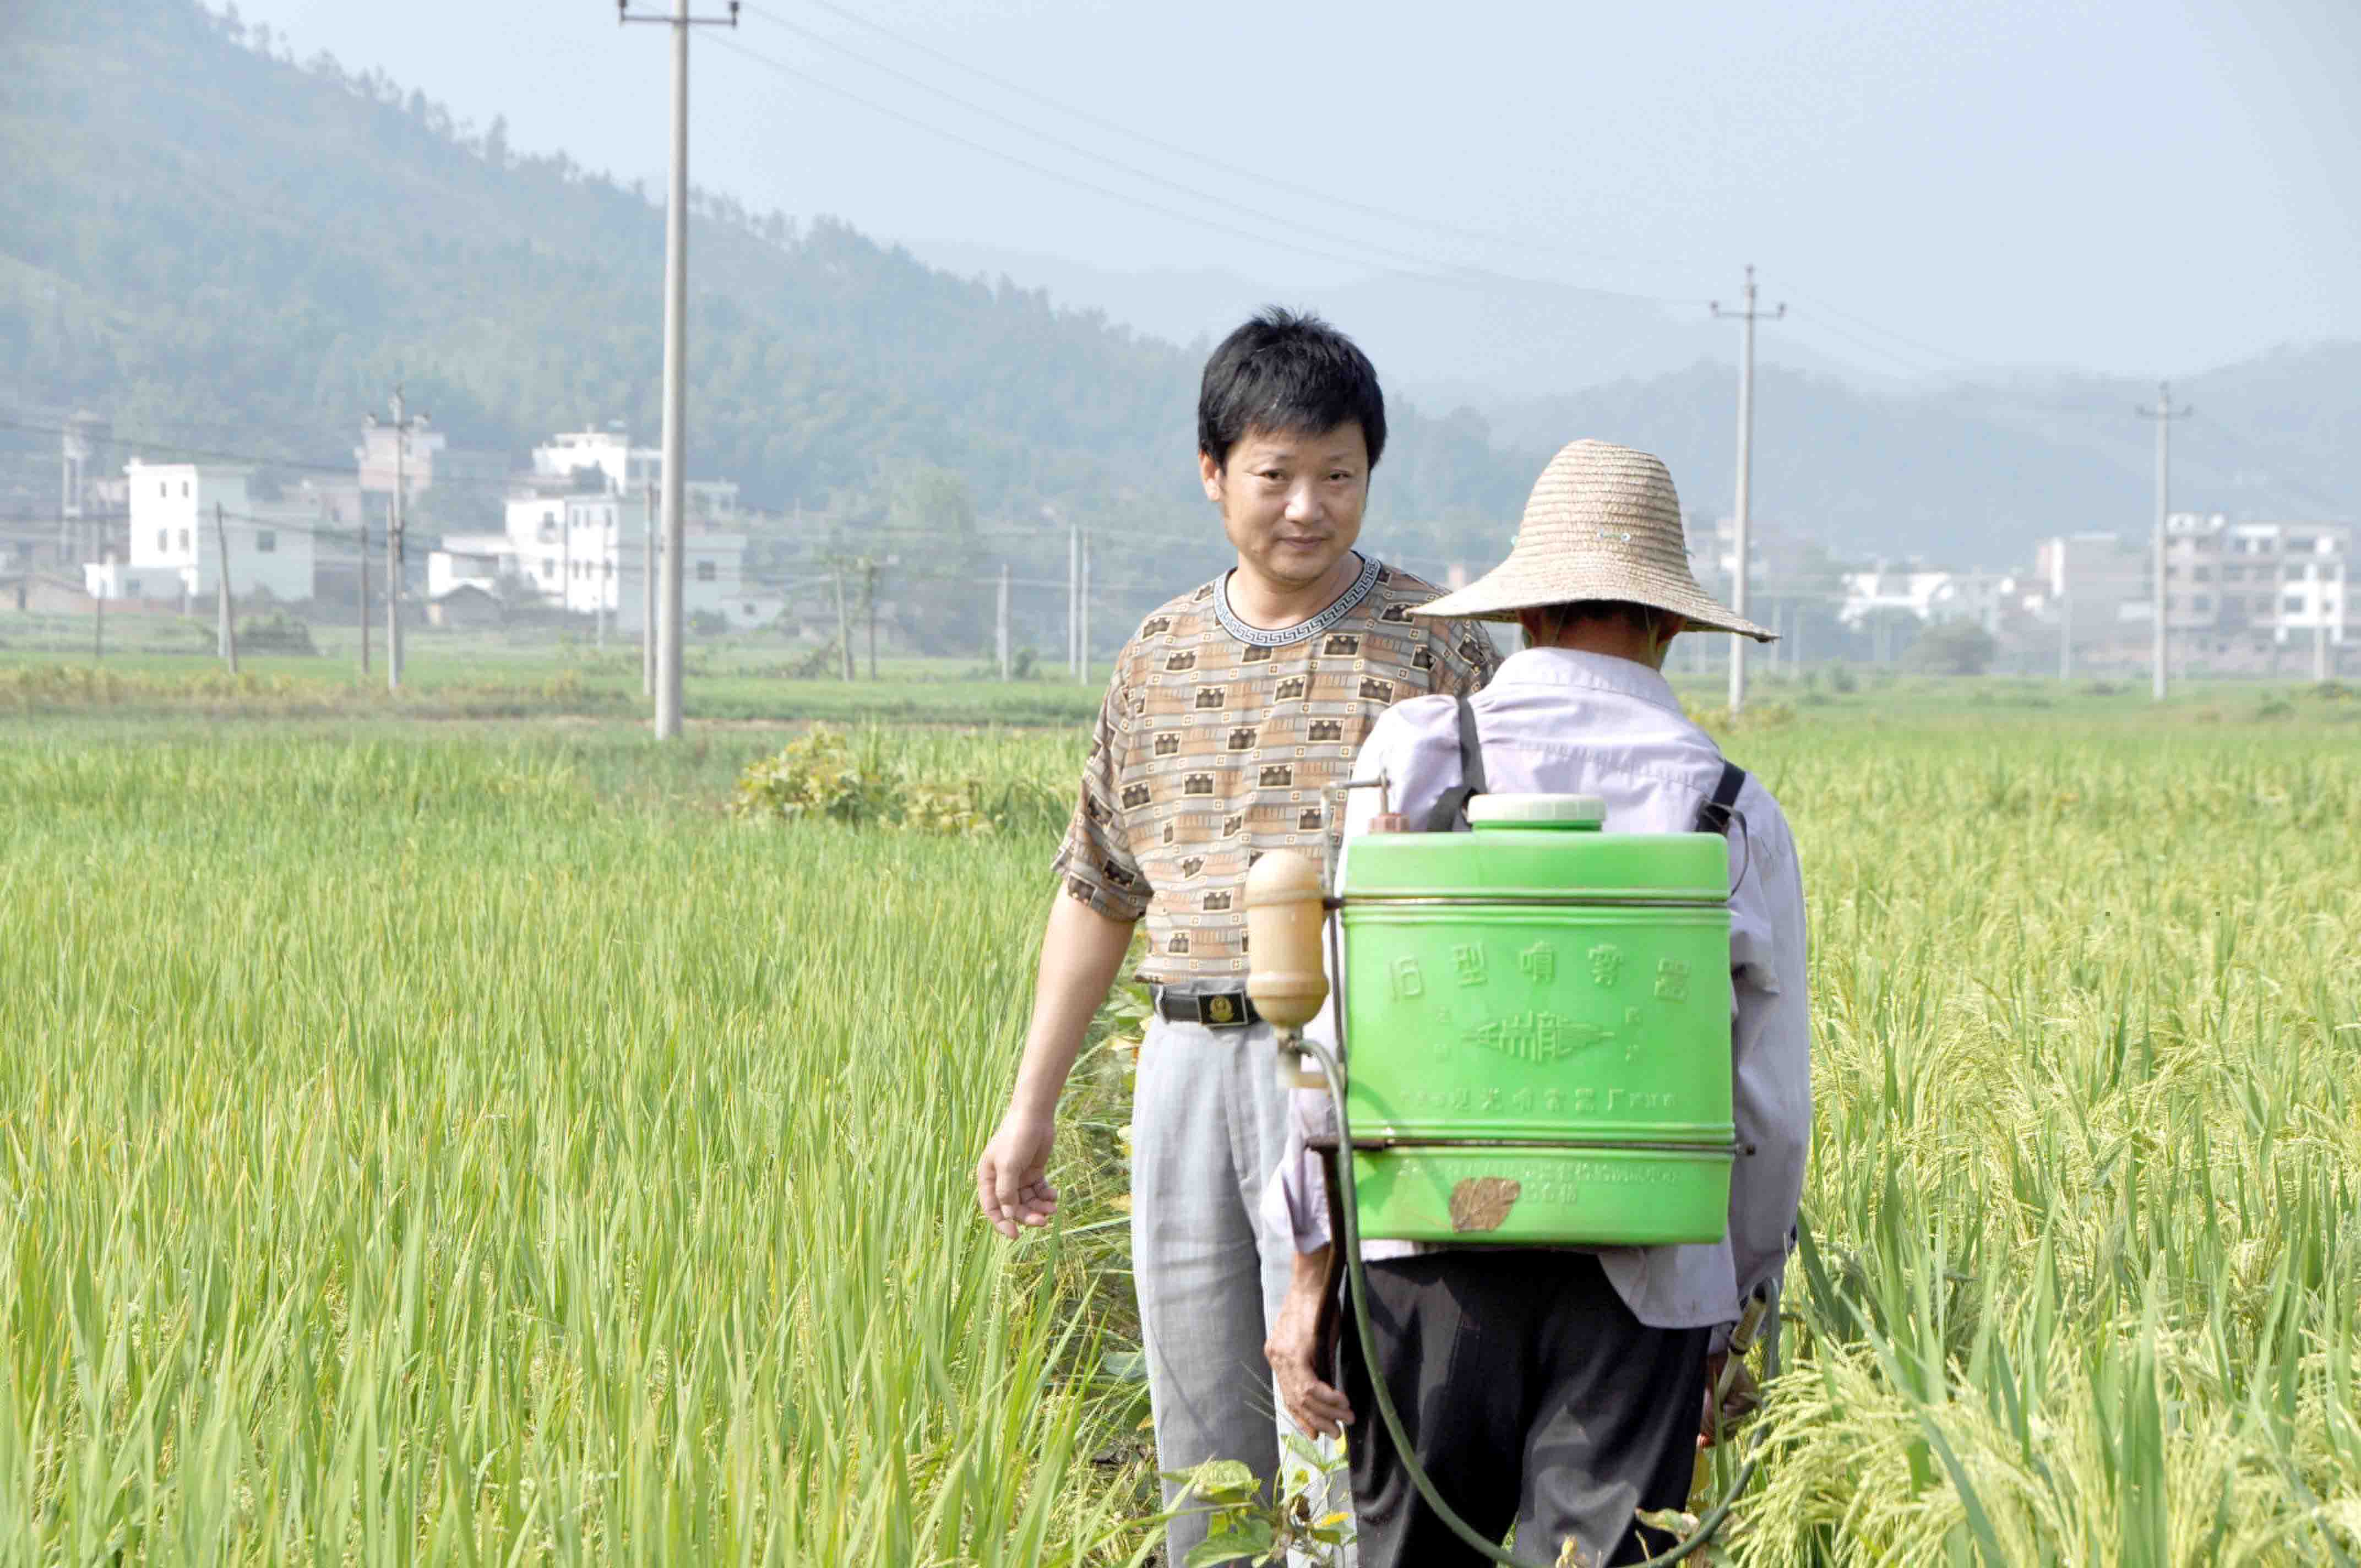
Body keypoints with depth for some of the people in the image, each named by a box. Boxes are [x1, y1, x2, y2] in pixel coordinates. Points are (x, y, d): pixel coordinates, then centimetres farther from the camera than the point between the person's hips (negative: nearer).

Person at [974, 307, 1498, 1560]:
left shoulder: (1435, 647, 0)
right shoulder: (1160, 658, 12)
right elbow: (1097, 891, 20)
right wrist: (1031, 1104, 19)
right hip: (1190, 1062, 5)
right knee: (1201, 1445, 8)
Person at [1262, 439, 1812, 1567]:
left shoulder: (1414, 753, 0)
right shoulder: (1734, 809, 2)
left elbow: (1342, 1020, -2)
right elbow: (1770, 1100, 6)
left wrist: (1311, 1268, 2)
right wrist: (1736, 1308, 18)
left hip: (1428, 1259, 0)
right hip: (1639, 1274, 0)